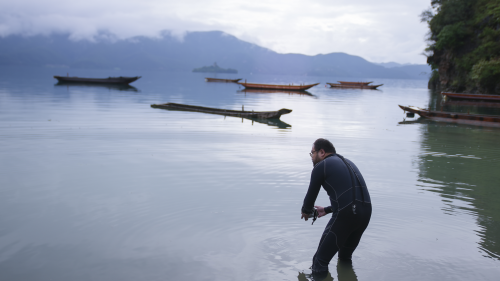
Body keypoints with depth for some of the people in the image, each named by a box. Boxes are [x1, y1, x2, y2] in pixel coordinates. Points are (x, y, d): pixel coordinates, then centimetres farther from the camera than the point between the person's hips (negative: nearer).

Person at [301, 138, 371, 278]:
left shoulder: (320, 166, 2)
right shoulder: (348, 163, 25)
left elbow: (311, 195, 10)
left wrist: (306, 211, 32)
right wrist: (327, 210, 40)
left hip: (345, 216, -8)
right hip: (365, 213, 8)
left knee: (320, 262, 2)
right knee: (345, 257, 30)